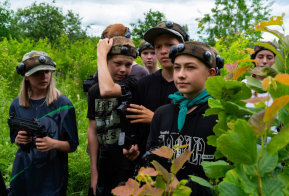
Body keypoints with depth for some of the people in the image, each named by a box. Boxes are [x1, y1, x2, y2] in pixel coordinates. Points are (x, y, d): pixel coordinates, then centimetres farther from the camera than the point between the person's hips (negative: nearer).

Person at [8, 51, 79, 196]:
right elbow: (14, 138, 14)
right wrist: (18, 140, -7)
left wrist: (54, 144, -26)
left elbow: (72, 146, -7)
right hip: (22, 174, 3)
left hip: (52, 176, -3)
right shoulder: (17, 105, 0)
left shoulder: (63, 104, -11)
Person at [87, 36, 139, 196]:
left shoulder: (133, 84, -12)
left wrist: (101, 53, -21)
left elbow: (107, 91, -33)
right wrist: (94, 170, 3)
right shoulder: (94, 91, 3)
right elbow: (93, 130, 4)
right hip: (103, 166, 5)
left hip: (128, 166, -5)